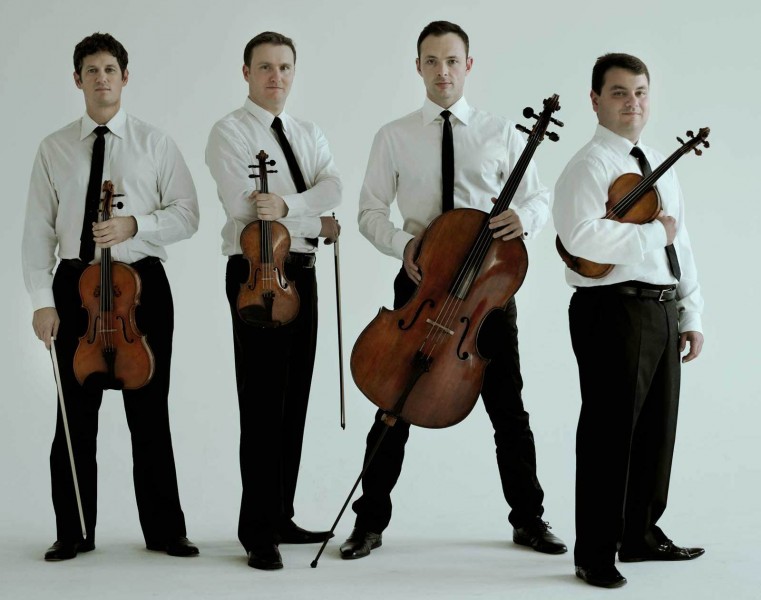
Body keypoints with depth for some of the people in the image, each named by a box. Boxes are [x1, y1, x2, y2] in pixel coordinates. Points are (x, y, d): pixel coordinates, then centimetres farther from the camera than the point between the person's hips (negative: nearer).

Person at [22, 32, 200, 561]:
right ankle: (74, 532, 16)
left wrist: (134, 224, -17)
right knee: (76, 412, 5)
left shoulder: (155, 144, 4)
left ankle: (164, 530, 14)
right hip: (75, 284, 1)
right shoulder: (54, 149, 6)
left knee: (150, 411, 5)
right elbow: (39, 229, 3)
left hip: (142, 283, -1)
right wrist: (41, 299, -5)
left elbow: (186, 216, 0)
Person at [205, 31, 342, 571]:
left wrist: (286, 206, -25)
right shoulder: (229, 133, -5)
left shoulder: (310, 135, 14)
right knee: (263, 405, -6)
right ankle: (258, 532, 1)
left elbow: (333, 189, -6)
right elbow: (245, 208, -17)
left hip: (302, 272, 7)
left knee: (295, 400, 10)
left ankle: (281, 517, 20)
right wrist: (318, 225, -11)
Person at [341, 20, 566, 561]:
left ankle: (529, 520, 22)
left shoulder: (502, 133, 4)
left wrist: (524, 217, -20)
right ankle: (370, 522, 15)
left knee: (508, 406, 8)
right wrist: (402, 243, -15)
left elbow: (540, 199, 4)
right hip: (419, 281, 0)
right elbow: (370, 211, 5)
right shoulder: (394, 137, 4)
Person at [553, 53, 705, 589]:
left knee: (658, 428, 15)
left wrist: (691, 314, 13)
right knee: (610, 433, -3)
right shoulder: (590, 166, -8)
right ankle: (596, 554, 7)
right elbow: (582, 237, -25)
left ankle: (642, 534, 30)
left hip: (663, 311, 8)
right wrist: (653, 232, -16)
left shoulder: (660, 167, 18)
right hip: (614, 310, -8)